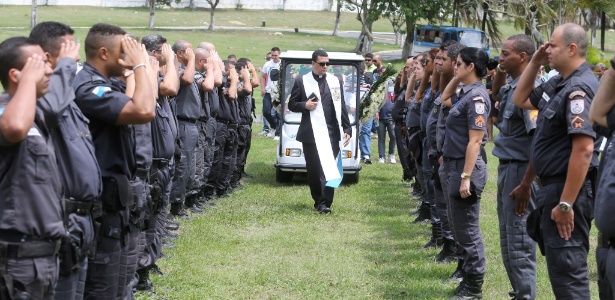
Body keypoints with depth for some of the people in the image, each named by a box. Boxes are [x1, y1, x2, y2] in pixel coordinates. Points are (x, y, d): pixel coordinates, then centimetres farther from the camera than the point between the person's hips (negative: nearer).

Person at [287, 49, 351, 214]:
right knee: (313, 169, 4)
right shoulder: (301, 81, 6)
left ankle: (325, 203, -8)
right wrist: (304, 106, -11)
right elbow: (292, 104, 9)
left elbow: (341, 107, 9)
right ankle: (319, 200, 15)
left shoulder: (336, 82, 9)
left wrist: (347, 129, 2)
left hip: (331, 132, 0)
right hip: (310, 133, 0)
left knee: (329, 168, -7)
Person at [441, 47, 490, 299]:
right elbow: (444, 99, 34)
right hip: (455, 165, 10)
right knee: (461, 228, 15)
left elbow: (475, 141, -21)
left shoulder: (476, 96, -17)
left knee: (468, 230, -3)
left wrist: (466, 177, -24)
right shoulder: (466, 93, 11)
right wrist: (456, 79, 17)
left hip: (465, 168, -10)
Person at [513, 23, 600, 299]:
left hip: (568, 189, -10)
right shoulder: (558, 84, 11)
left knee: (567, 268, -7)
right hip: (553, 185, 10)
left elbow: (583, 150, -27)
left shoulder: (579, 89, -20)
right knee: (560, 264, 17)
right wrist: (534, 63, 12)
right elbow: (521, 100, 27)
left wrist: (566, 203, -27)